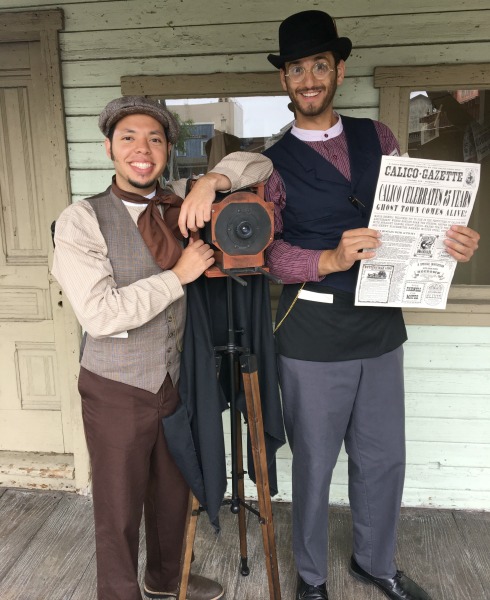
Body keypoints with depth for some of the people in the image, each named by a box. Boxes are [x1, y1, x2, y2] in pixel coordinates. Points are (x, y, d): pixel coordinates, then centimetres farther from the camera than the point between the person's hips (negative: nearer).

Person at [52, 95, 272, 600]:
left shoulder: (181, 208, 1)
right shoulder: (81, 220, -13)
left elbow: (259, 166, 4)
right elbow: (99, 315, -23)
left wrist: (211, 180, -15)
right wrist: (178, 275, -20)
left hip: (177, 382, 5)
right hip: (116, 391, -4)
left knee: (173, 493, 22)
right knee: (119, 509, 12)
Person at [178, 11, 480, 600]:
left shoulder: (377, 137, 9)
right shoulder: (274, 164, -2)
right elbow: (269, 250, -11)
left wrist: (450, 241, -9)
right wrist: (331, 259, -27)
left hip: (381, 322, 4)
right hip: (313, 332, -4)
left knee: (384, 458, 17)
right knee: (314, 463, 11)